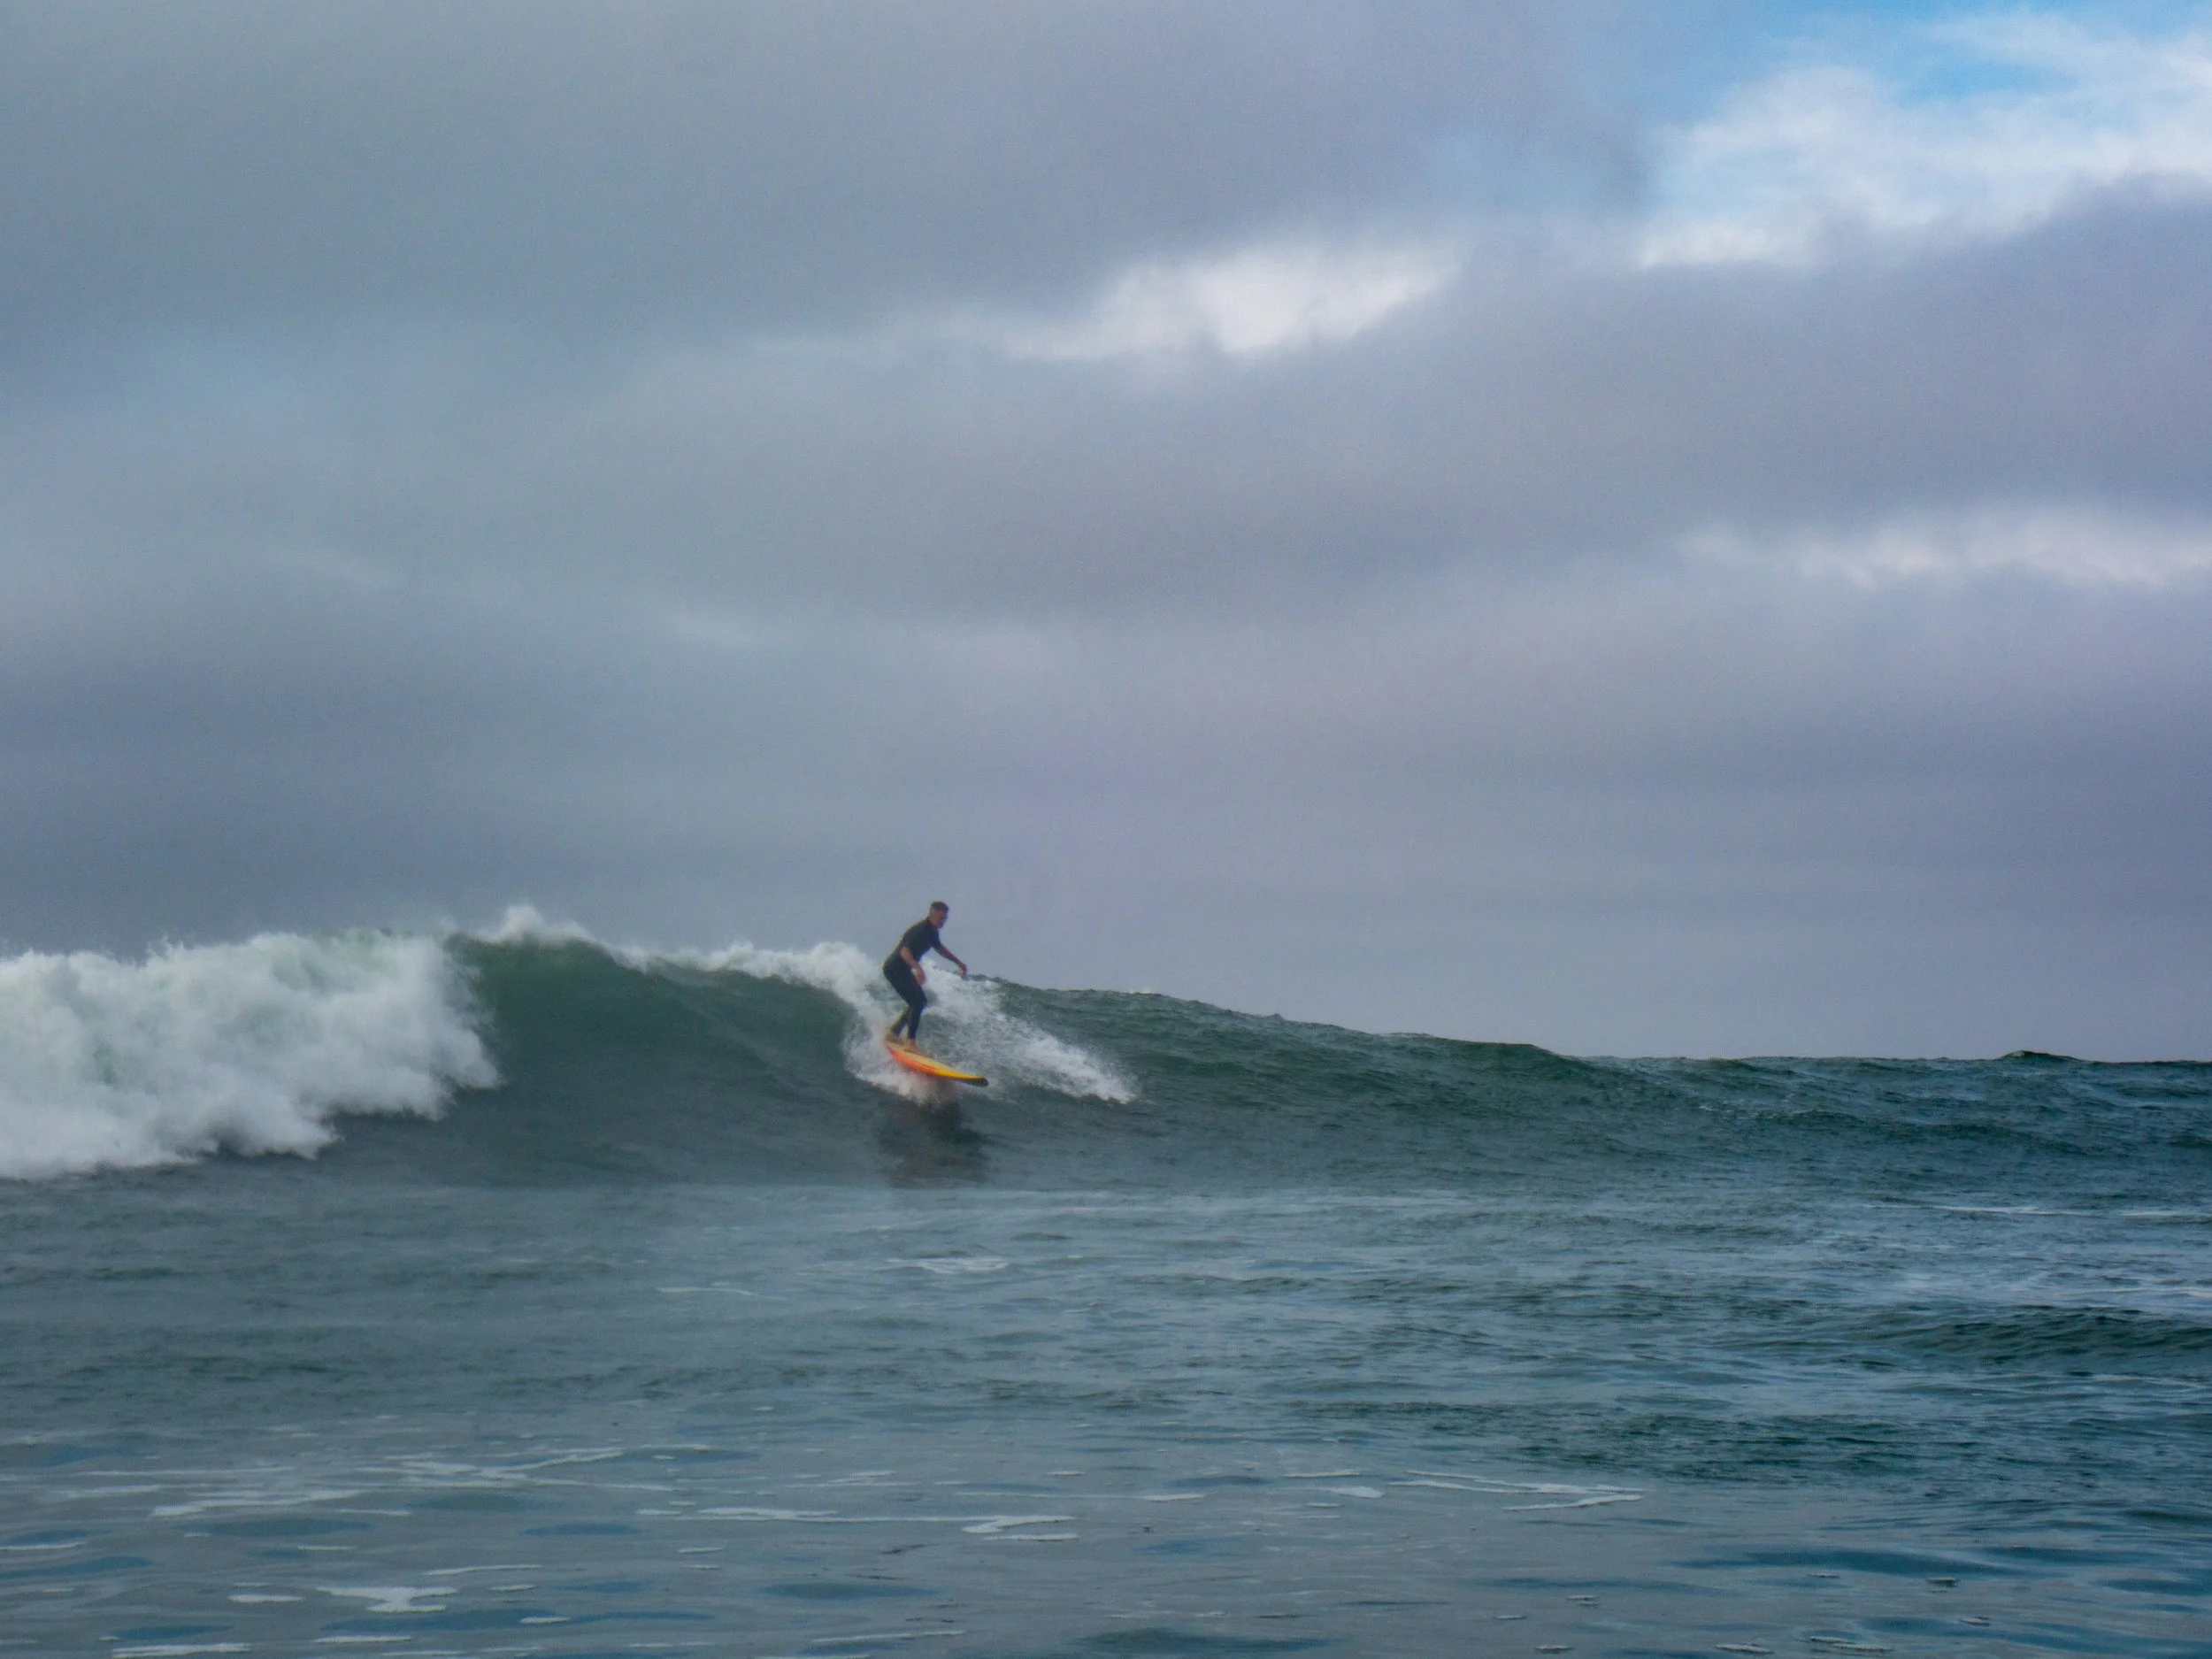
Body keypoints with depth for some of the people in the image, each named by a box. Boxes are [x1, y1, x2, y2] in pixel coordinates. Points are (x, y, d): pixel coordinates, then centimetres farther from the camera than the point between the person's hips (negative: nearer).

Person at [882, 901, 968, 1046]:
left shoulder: (931, 931, 6)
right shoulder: (920, 930, -25)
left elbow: (939, 948, 26)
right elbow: (904, 952, -37)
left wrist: (958, 962, 30)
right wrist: (918, 968, -53)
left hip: (903, 970, 10)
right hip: (894, 969, -10)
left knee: (921, 1002, 18)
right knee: (917, 1003, -18)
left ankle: (893, 1032, 25)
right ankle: (911, 1042, -19)